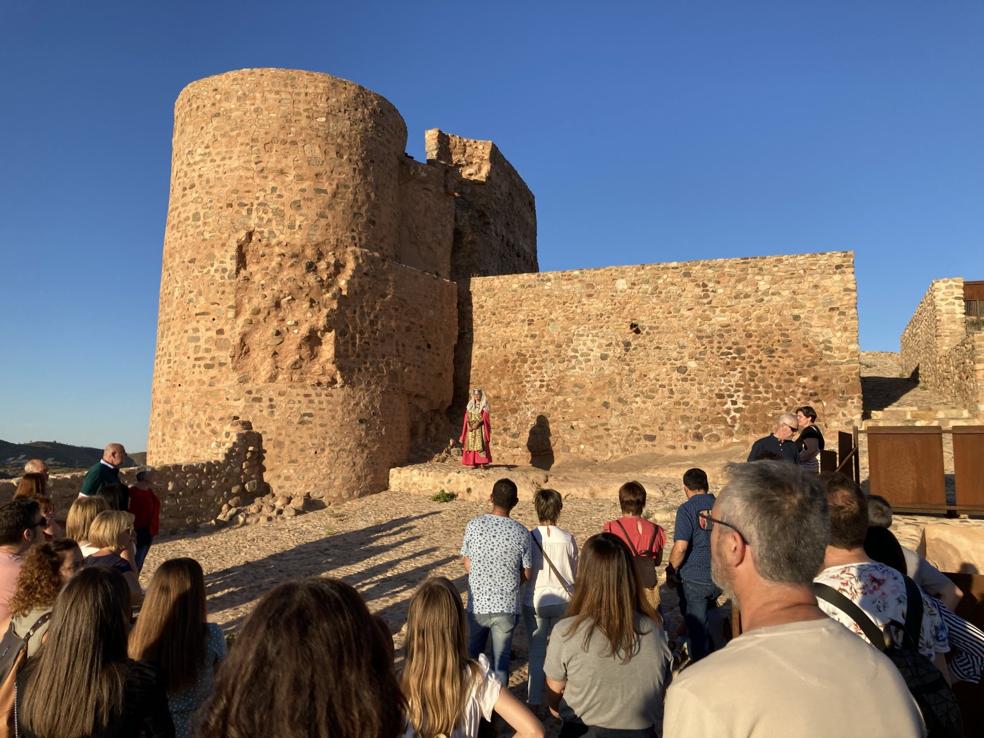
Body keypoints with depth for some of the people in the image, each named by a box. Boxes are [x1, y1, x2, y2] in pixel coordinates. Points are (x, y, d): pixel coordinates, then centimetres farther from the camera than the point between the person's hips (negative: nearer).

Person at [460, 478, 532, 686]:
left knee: (472, 654, 22)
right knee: (501, 659, 14)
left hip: (477, 604, 2)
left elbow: (467, 565, 0)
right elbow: (526, 575, -2)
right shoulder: (521, 533, -11)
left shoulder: (474, 525, -9)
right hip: (506, 607, -1)